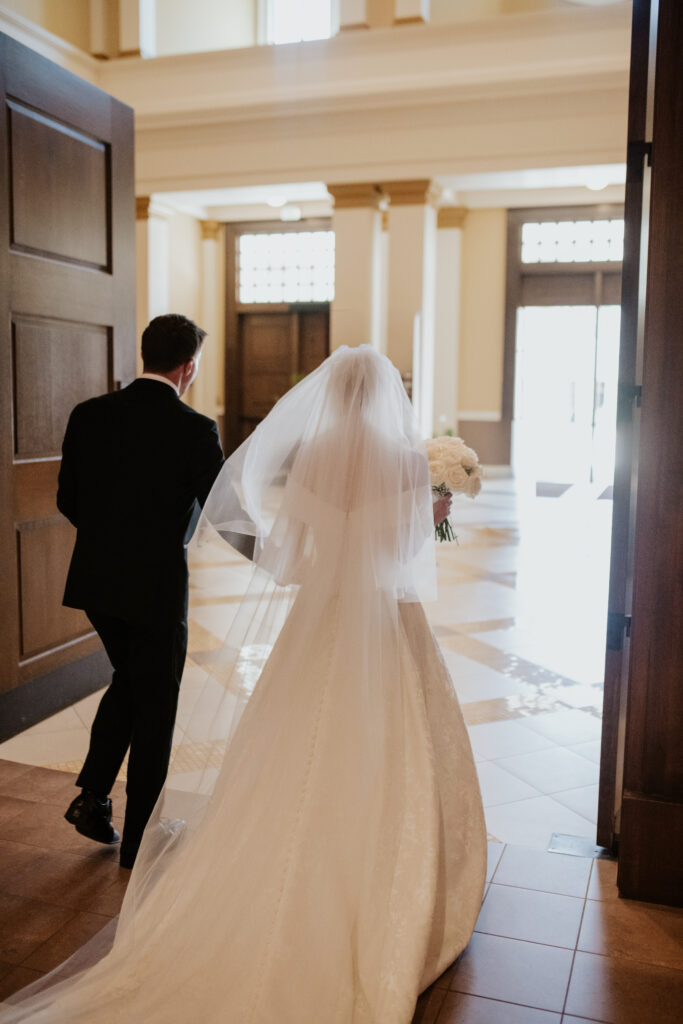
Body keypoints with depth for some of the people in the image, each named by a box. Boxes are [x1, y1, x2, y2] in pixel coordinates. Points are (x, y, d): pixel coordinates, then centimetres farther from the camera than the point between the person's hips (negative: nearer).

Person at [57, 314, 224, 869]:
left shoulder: (90, 415, -1)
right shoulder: (195, 429, -15)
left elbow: (68, 499, 5)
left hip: (96, 578, 5)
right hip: (158, 584, -5)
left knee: (129, 679, 28)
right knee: (156, 707, 10)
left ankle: (93, 795, 22)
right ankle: (138, 842, 22)